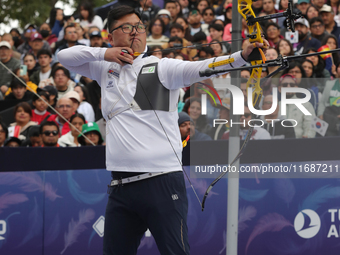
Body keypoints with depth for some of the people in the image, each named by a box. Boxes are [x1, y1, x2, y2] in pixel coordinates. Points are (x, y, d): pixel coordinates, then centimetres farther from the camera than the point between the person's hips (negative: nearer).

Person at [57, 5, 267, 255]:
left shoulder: (160, 67, 0)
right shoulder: (107, 69, 17)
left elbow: (199, 68, -15)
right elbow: (65, 56, 21)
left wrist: (242, 56, -33)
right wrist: (103, 54, 4)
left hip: (162, 183, -5)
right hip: (120, 186, 5)